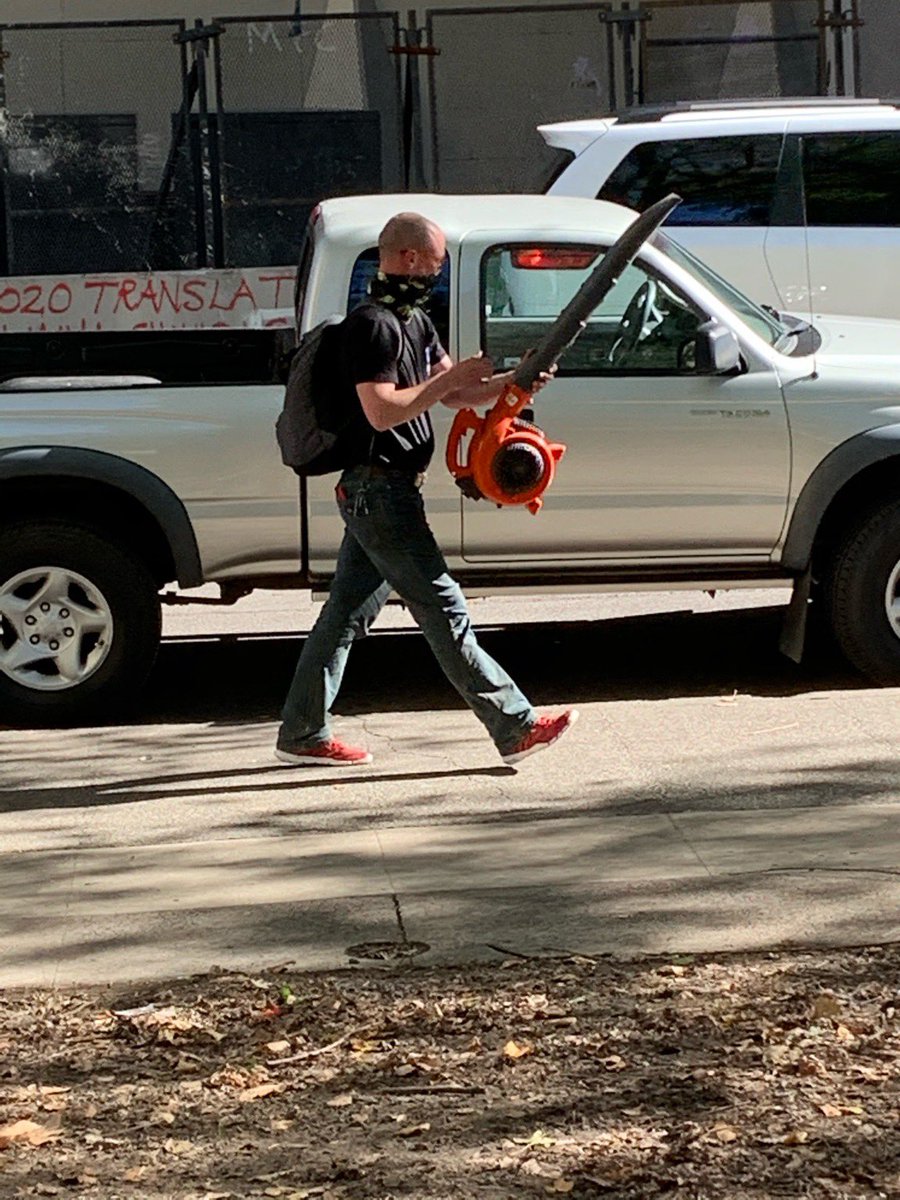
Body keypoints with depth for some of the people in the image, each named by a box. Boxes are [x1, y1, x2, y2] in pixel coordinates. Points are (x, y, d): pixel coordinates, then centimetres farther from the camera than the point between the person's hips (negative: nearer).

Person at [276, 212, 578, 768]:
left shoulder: (413, 320, 16)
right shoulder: (373, 325, -17)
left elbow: (452, 394, 16)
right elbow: (382, 410, -25)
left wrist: (512, 383, 0)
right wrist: (451, 377, -19)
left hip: (377, 493, 10)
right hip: (379, 490, -10)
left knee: (346, 613, 12)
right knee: (443, 609, -6)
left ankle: (303, 733, 16)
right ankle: (515, 726, -2)